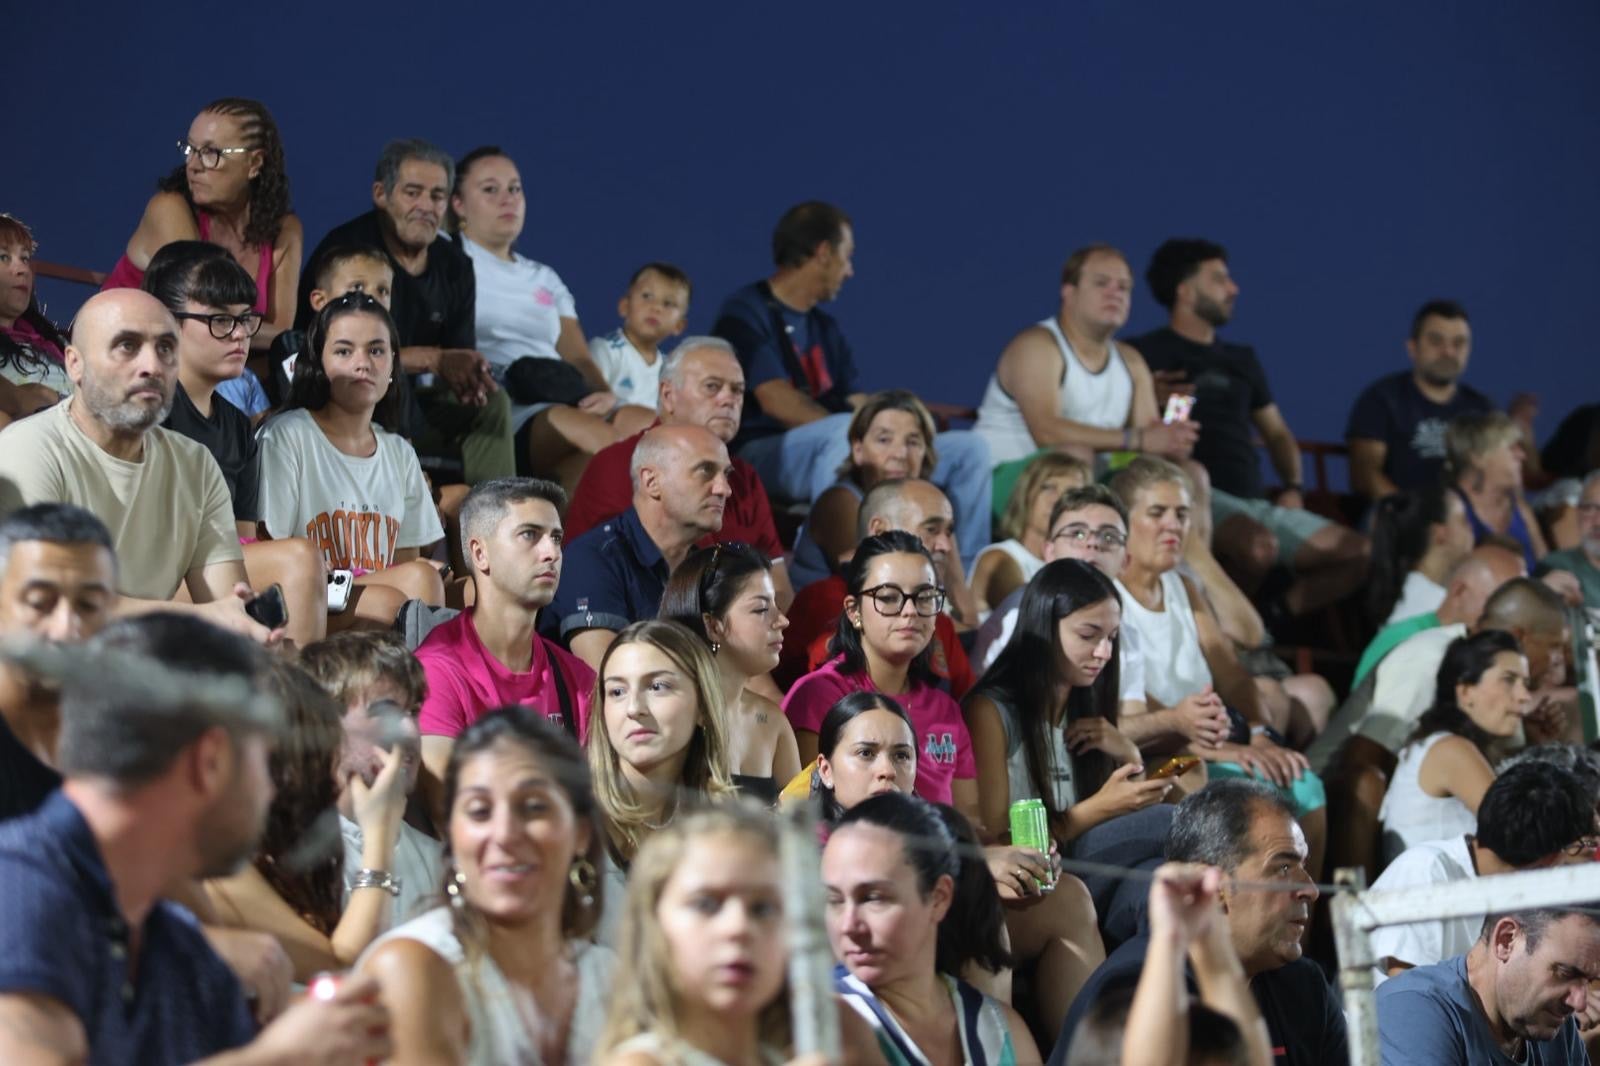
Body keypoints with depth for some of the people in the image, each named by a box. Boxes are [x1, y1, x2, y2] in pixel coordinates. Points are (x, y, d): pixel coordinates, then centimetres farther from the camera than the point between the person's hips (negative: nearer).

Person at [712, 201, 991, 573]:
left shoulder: (825, 328, 23)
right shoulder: (746, 313, -3)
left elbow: (857, 403, 15)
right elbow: (776, 401, -16)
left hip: (828, 456, 8)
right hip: (762, 454, -8)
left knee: (969, 448, 1)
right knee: (844, 430, -41)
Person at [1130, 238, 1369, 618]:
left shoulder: (1241, 359, 25)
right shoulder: (1148, 354, 4)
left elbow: (1277, 433, 29)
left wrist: (1294, 487, 12)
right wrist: (1151, 402, -22)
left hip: (1256, 502, 7)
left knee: (1361, 554, -6)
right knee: (1257, 545, -38)